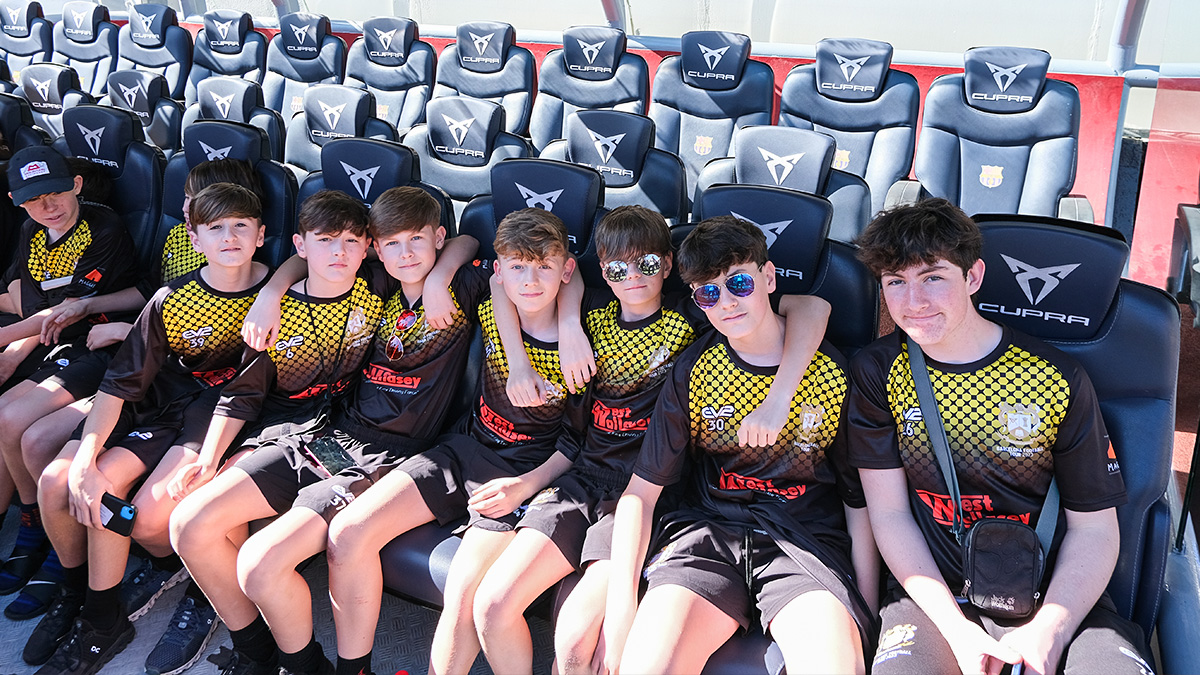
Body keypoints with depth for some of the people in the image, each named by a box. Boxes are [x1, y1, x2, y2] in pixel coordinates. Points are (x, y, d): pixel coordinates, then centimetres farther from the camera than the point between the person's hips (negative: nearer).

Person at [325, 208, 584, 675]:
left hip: (528, 471, -5)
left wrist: (526, 485, -17)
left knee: (463, 593, -26)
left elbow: (578, 440, -5)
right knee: (347, 533, -9)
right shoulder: (488, 311, -3)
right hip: (467, 445, 5)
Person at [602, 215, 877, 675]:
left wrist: (865, 616, 3)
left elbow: (859, 502, 8)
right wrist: (620, 605, -7)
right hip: (708, 533, 1)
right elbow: (641, 491, 4)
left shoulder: (835, 372, 0)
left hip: (808, 536, -1)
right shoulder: (692, 371, 4)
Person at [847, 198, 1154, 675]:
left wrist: (1046, 633, -14)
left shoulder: (1060, 380, -2)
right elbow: (889, 513, -1)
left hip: (1054, 598, 0)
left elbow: (1094, 529, 1)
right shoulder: (877, 372, 0)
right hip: (933, 595, 0)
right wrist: (957, 630, -12)